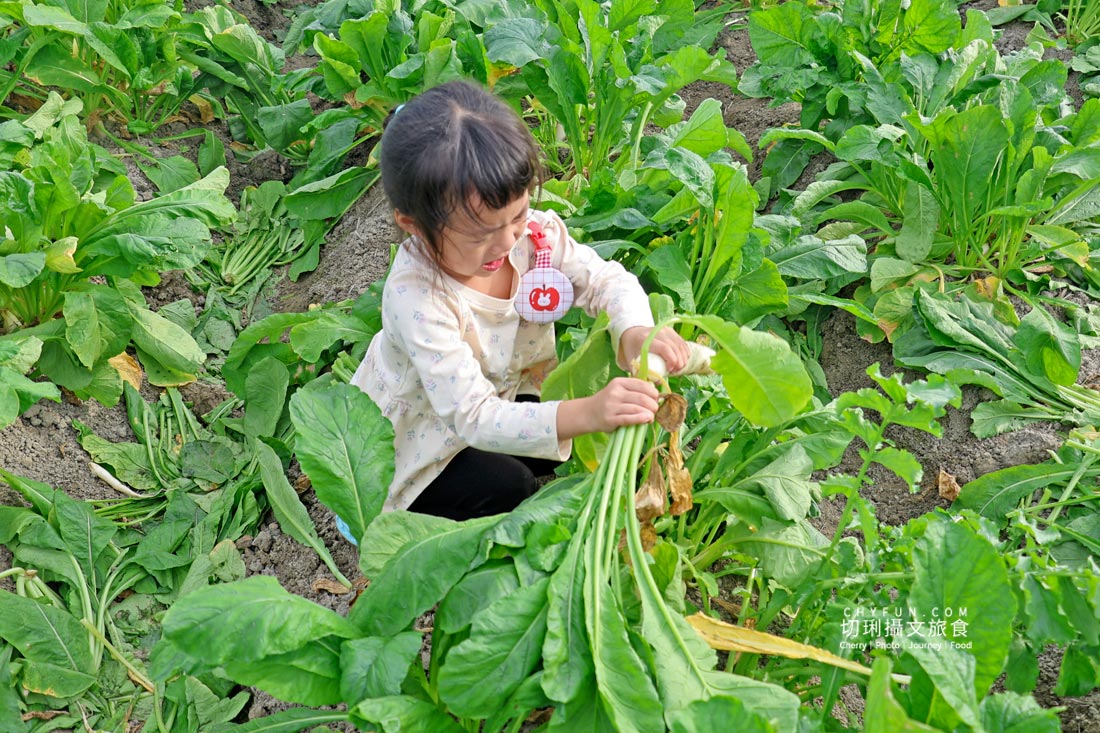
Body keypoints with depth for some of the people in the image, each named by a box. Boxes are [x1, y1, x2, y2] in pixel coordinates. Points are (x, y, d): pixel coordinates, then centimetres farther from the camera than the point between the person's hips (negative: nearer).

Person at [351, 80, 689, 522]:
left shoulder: (532, 232, -23)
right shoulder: (415, 298, -40)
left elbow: (606, 280, -16)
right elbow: (474, 418, -42)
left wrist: (635, 332, -40)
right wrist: (586, 414, -55)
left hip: (495, 398, 6)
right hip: (411, 440, -6)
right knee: (507, 488, -22)